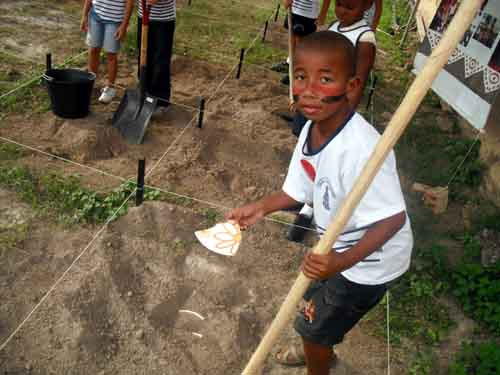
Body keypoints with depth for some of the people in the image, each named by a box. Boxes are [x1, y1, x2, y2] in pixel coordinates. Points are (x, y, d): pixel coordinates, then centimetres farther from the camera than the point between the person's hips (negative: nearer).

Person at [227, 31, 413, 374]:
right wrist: (261, 207, -12)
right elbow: (300, 190, 0)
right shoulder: (311, 131, -12)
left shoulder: (361, 150, -39)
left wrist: (344, 261, -44)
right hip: (340, 246, 8)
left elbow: (393, 218, -33)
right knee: (315, 296, 31)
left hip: (368, 260, -8)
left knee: (313, 327, 11)